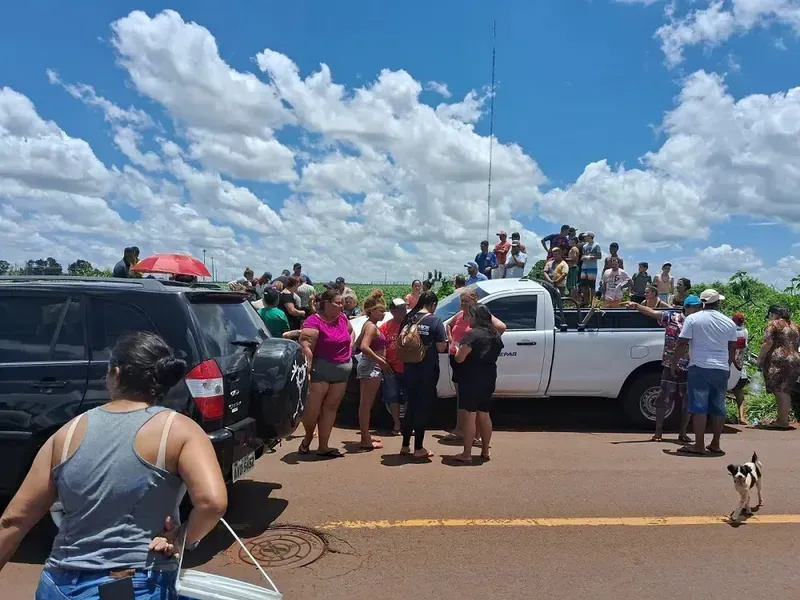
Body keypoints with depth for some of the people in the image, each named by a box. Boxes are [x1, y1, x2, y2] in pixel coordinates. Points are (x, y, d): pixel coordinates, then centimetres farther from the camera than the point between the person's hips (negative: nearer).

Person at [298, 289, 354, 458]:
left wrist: (350, 346, 13)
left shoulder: (342, 318, 9)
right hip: (321, 369, -6)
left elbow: (351, 331, 31)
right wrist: (307, 371, -25)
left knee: (330, 408, 8)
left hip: (343, 370, 6)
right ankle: (307, 438, 25)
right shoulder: (314, 321, -13)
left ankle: (323, 447, 14)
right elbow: (305, 347, -20)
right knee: (313, 408, -2)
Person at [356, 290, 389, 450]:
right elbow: (364, 347, -30)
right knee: (366, 403, -5)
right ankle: (366, 440, 1)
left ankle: (366, 436, 26)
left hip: (368, 365, 10)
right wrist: (381, 361, -23)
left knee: (365, 403, 16)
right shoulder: (372, 326, -16)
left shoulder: (369, 324, 14)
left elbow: (358, 344, 22)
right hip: (371, 366, -10)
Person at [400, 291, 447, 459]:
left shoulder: (408, 318, 3)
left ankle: (405, 445, 22)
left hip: (409, 369, 5)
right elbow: (441, 348, -13)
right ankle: (419, 449, 11)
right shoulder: (435, 321, -10)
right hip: (428, 371, -5)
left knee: (411, 405, 16)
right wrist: (445, 344, 8)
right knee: (422, 408, 4)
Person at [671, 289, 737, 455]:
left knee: (699, 406, -3)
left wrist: (674, 363, 3)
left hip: (699, 368, -4)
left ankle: (699, 445, -4)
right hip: (721, 369, 4)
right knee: (718, 408, 11)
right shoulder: (729, 322, 9)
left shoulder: (693, 318, -4)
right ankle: (715, 444, 17)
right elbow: (732, 349, 16)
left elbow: (681, 344, -7)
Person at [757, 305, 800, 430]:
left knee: (780, 391, -7)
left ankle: (783, 421, -9)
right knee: (785, 391, 9)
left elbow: (768, 343, -12)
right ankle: (783, 419, 10)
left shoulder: (773, 324, -2)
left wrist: (760, 357, -5)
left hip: (777, 360, -7)